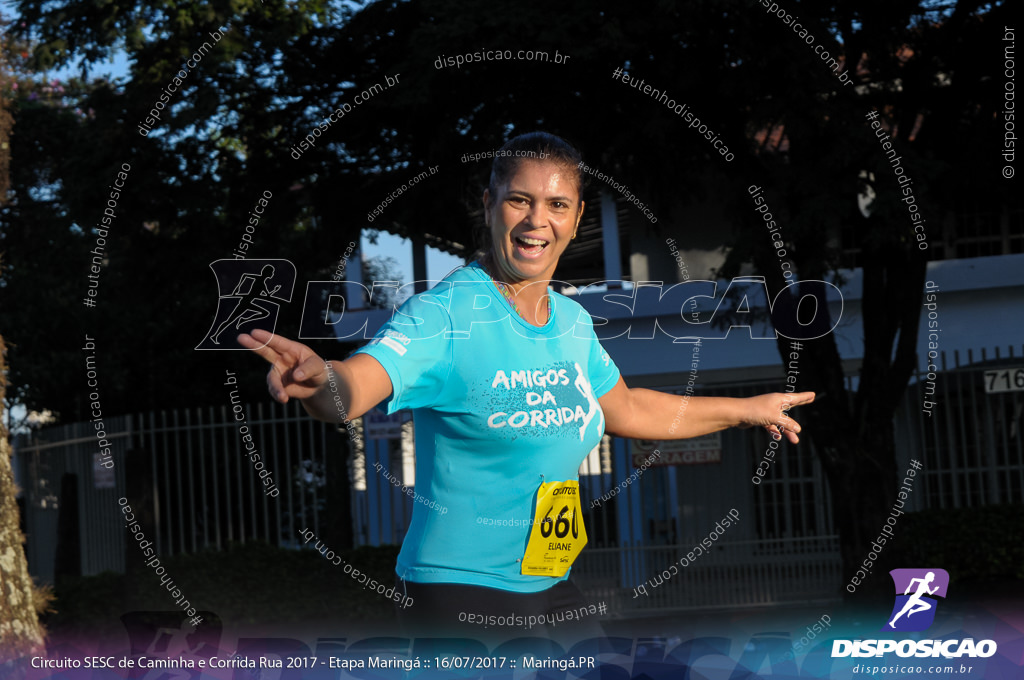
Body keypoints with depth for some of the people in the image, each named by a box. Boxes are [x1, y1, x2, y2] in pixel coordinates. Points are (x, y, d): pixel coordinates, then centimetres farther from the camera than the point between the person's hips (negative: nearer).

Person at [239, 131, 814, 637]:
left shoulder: (573, 321, 7)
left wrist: (747, 409, 31)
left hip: (550, 589, 7)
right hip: (459, 595, -7)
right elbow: (357, 387, -32)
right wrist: (321, 379, -56)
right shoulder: (446, 313, -16)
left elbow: (626, 409, 24)